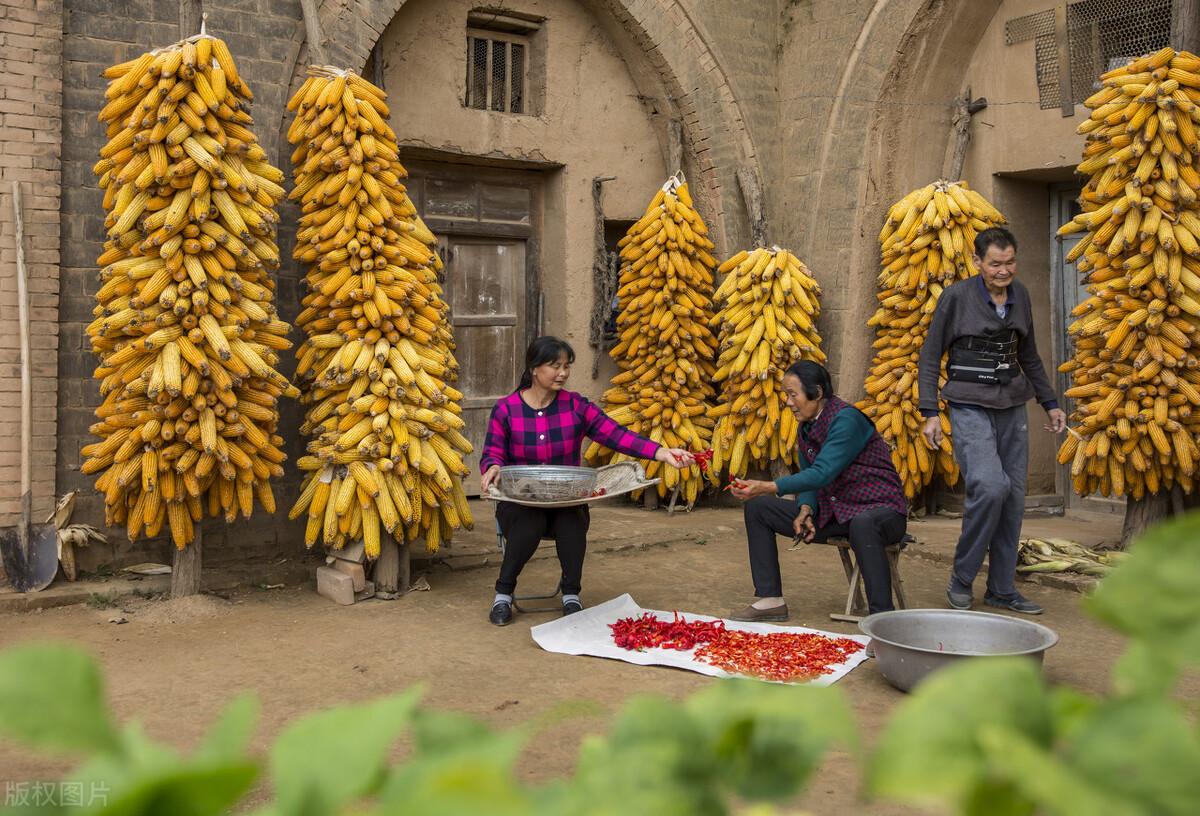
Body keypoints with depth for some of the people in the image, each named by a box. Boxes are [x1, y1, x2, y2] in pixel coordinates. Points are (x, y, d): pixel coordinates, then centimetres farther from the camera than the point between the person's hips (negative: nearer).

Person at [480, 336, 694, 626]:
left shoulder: (575, 406, 1)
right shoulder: (506, 409, -2)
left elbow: (616, 434, -7)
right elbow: (492, 454, 0)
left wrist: (661, 452, -18)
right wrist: (493, 467, -27)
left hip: (568, 501, 1)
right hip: (520, 501, -1)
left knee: (573, 519, -32)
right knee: (530, 523, -34)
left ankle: (571, 594, -12)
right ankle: (503, 593, -13)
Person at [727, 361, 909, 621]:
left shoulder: (846, 419, -21)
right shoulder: (806, 428, 6)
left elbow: (822, 473, -30)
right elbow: (807, 475, 9)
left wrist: (769, 487, -35)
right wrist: (805, 510, -12)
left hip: (879, 509, -9)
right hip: (832, 510, 9)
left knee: (862, 524, -45)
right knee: (757, 508, 3)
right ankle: (770, 600, 3)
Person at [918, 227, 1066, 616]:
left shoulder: (1020, 296, 8)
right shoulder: (956, 296, -8)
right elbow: (930, 356, -4)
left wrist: (1050, 403, 19)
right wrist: (930, 413, -11)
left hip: (1012, 408, 6)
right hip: (970, 408, -6)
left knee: (1013, 497, 4)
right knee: (990, 486, -23)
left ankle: (1002, 590, 16)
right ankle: (961, 580, -6)